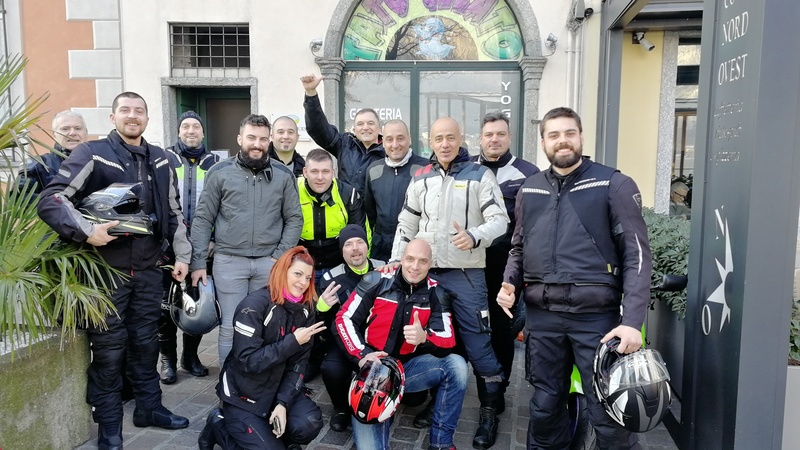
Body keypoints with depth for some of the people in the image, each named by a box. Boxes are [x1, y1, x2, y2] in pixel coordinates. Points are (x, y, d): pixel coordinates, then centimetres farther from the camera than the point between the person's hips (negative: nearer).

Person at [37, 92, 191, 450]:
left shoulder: (160, 161, 10)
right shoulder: (92, 154, -6)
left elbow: (173, 213, 16)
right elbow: (50, 201, -13)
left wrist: (182, 255, 11)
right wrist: (87, 231, -25)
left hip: (148, 270, 4)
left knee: (146, 342, 14)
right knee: (108, 348, 4)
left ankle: (149, 408, 29)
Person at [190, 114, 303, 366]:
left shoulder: (283, 175, 5)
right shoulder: (220, 172, 2)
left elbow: (294, 219, 6)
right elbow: (203, 220, 2)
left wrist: (280, 256, -3)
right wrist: (198, 262, -3)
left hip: (269, 262, 1)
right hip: (229, 261, -1)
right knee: (231, 326, 3)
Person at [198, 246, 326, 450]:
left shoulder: (305, 310, -2)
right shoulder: (254, 305, -20)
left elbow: (298, 363, -4)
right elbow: (248, 361, -25)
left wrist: (283, 403, -16)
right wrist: (293, 341, -25)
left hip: (278, 389, 5)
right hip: (243, 396, -5)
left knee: (309, 424, -21)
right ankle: (218, 427, 12)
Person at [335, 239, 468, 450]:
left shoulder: (436, 294, -3)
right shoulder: (376, 282, -7)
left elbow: (448, 341, -9)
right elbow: (345, 318, -4)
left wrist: (424, 338, -31)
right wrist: (362, 354, -16)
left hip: (408, 367, 3)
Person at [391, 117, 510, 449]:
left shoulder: (479, 176, -2)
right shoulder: (421, 179, 10)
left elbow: (500, 220, -9)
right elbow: (406, 225, 15)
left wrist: (474, 236, -27)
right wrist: (396, 261, 7)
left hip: (467, 274, -4)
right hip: (425, 272, 4)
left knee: (477, 343, -1)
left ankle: (490, 412, 14)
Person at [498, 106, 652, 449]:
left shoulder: (614, 185, -2)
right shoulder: (530, 190, 12)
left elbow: (636, 255, -6)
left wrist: (632, 320, -14)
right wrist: (509, 282, 1)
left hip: (596, 315, -4)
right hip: (542, 315, 4)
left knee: (608, 412, 4)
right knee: (545, 406, 16)